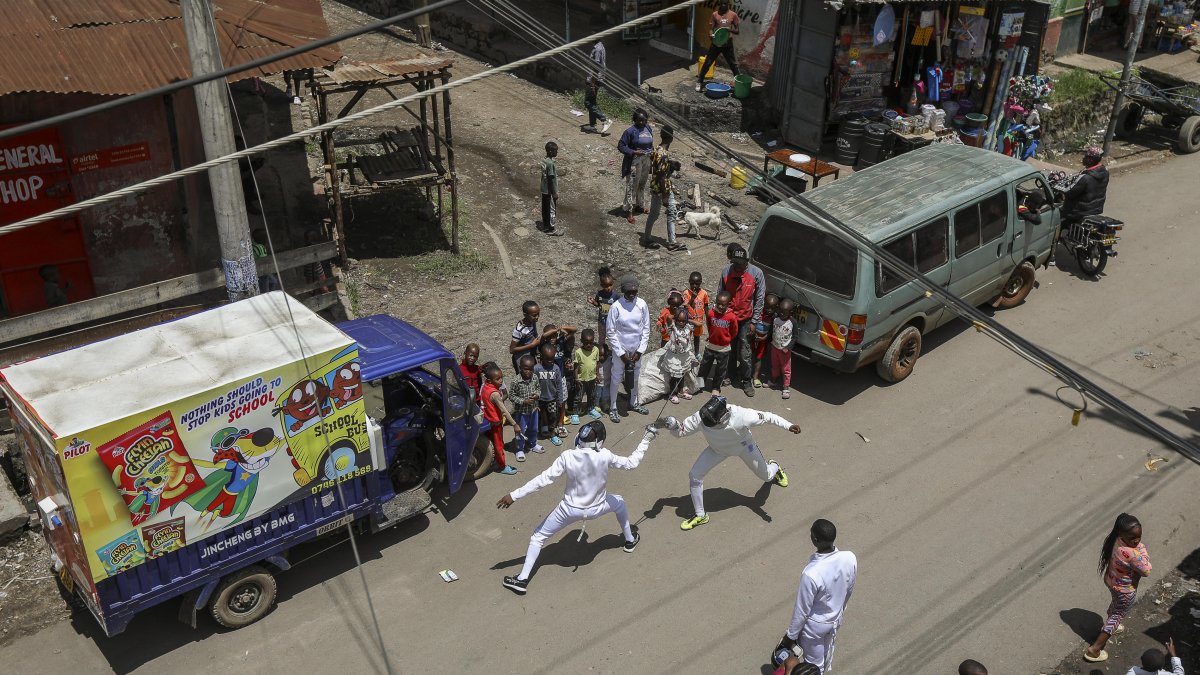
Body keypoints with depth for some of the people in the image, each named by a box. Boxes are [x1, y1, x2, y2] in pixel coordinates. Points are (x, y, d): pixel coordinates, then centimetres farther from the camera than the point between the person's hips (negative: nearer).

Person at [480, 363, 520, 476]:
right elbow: (503, 410, -33)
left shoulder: (485, 387, -9)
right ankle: (502, 466, 26)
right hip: (495, 423, -8)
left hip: (488, 420, 8)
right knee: (499, 444, 10)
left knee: (491, 442, 23)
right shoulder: (495, 393, -33)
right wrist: (514, 424, -31)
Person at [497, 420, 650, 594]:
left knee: (538, 537, 15)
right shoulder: (605, 456, -21)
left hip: (570, 509, -1)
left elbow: (543, 479, -24)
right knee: (620, 503, 34)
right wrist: (646, 441, 3)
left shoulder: (568, 456, -24)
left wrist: (514, 495, -20)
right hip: (596, 508, 1)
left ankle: (522, 580, 9)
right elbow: (631, 464, -7)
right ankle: (630, 540, 48)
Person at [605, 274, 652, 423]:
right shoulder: (616, 307, -18)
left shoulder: (642, 304, -9)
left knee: (635, 378, 20)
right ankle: (612, 408, 23)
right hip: (620, 349, -3)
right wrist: (621, 353, -13)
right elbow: (611, 332, -13)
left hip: (636, 349, 4)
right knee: (615, 379, 7)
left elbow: (646, 328, -1)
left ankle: (634, 403, 41)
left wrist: (640, 350, -6)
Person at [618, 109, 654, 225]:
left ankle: (639, 206, 39)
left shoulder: (648, 129, 3)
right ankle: (629, 212, 9)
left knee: (642, 185, 21)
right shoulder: (630, 131, -18)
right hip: (634, 163, -7)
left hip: (646, 162, 7)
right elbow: (620, 146, -16)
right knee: (631, 187, 0)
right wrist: (633, 152, -25)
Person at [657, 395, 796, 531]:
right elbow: (680, 431, -24)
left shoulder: (740, 415, -44)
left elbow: (767, 417, -31)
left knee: (766, 476, 15)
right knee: (694, 475, -13)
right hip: (718, 449, 2)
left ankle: (775, 468, 57)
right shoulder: (700, 418, -37)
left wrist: (789, 426, -38)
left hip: (743, 446, -1)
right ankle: (700, 516, 9)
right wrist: (672, 424, -46)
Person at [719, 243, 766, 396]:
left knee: (744, 354, 0)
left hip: (746, 319, -2)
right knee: (730, 350, 15)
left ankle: (746, 381, 15)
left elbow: (759, 299, -6)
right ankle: (732, 376, 34)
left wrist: (754, 321, -7)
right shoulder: (726, 271, -7)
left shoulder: (756, 273, -13)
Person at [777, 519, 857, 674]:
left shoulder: (811, 574, -41)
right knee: (827, 655, 34)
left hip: (815, 625, -5)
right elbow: (849, 590, -2)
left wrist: (791, 635, -7)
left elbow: (802, 610, -25)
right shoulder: (850, 558, -24)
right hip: (835, 619, 5)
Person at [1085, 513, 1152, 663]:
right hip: (1125, 590, -8)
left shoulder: (1116, 540, -17)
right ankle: (1094, 650, 19)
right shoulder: (1131, 554, -42)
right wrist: (1142, 549, -21)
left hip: (1112, 581, 8)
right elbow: (1146, 571, -26)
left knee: (1116, 605, 35)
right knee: (1118, 615, 13)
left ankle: (1110, 627, 65)